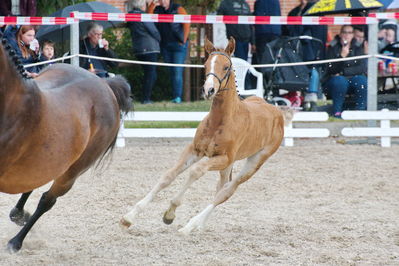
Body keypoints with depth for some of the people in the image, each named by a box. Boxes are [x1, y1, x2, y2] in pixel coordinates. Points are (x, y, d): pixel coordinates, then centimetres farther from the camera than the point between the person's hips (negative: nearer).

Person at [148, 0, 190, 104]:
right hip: (165, 46, 5)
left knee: (177, 71, -12)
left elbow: (186, 25, -8)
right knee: (171, 72, 7)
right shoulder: (157, 9, 9)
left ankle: (178, 96, -16)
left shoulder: (178, 9, -3)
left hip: (178, 45, -5)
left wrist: (183, 41, -10)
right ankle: (176, 96, 12)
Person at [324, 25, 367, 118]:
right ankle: (337, 112, -26)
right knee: (339, 80, -35)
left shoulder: (358, 48, 6)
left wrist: (343, 72, -12)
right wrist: (342, 56, -24)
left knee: (362, 80, -30)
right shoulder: (333, 48, -1)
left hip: (354, 80, 2)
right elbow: (330, 70, -12)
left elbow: (363, 68, -5)